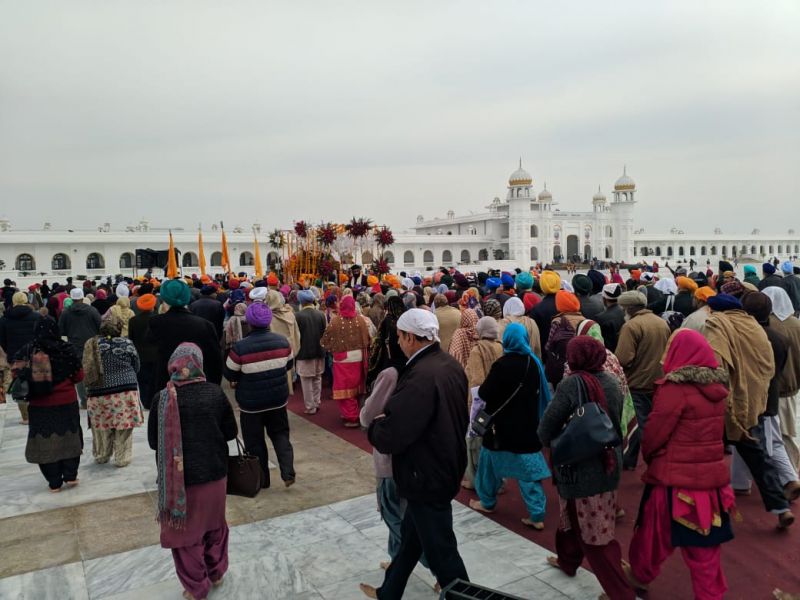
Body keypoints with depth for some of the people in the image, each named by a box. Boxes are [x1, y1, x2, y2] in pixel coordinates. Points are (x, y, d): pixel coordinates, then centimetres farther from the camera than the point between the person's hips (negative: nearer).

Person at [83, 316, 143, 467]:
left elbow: (86, 371, 7)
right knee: (123, 430, 8)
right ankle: (122, 458, 14)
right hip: (125, 391, -2)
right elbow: (136, 368, 6)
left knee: (101, 429, 16)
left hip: (98, 393, 2)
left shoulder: (91, 345, 0)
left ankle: (101, 456, 31)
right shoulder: (127, 344, -3)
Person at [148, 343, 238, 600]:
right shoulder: (214, 392, -10)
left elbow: (153, 441, -4)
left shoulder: (163, 398, -16)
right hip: (214, 474, 2)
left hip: (180, 479, -2)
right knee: (215, 525, 25)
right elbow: (231, 432, 0)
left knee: (186, 533, 17)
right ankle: (216, 573, 40)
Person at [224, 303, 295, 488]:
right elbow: (288, 365, 9)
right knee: (280, 434, 19)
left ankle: (261, 479, 23)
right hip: (278, 398, 4)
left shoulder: (240, 347, -21)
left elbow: (230, 374, -9)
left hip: (251, 402, -3)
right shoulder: (282, 341, -6)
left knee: (255, 441, 13)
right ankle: (288, 473, 8)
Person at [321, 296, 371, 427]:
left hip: (342, 358, -4)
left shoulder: (335, 321, -12)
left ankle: (351, 417, 6)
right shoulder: (360, 320, -4)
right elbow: (367, 339, 0)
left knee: (345, 387, 6)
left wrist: (332, 350, 10)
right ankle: (355, 413, 30)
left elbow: (325, 340, -7)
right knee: (355, 385, 18)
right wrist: (364, 353, 13)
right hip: (358, 357, 4)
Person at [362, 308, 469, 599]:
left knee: (440, 548, 10)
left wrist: (375, 425, -7)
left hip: (427, 476, -10)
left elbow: (390, 438, -30)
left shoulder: (420, 376, -31)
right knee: (410, 536, 25)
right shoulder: (451, 365, 0)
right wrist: (389, 419, 9)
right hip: (443, 465, 10)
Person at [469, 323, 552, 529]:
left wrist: (480, 389, 4)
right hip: (527, 425, 5)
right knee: (528, 468, 7)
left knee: (491, 461, 16)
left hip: (502, 425, -5)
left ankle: (487, 502, 32)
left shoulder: (502, 364, -19)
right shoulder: (534, 362, 0)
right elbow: (538, 393, 11)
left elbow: (484, 393, -16)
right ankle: (537, 515, 6)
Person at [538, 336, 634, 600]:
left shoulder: (571, 384, -19)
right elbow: (617, 422, 10)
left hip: (579, 467, -7)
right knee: (574, 516, 25)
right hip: (608, 464, 7)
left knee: (590, 529, 5)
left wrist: (550, 442, 7)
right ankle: (567, 560, 44)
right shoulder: (611, 382, -1)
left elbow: (547, 425, -14)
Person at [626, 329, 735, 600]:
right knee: (705, 544, 17)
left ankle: (639, 576, 38)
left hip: (675, 478, -5)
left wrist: (648, 455, 5)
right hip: (712, 475, 5)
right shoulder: (717, 386, 1)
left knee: (655, 533, 17)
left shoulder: (675, 388, -20)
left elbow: (653, 435, -12)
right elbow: (714, 431, 12)